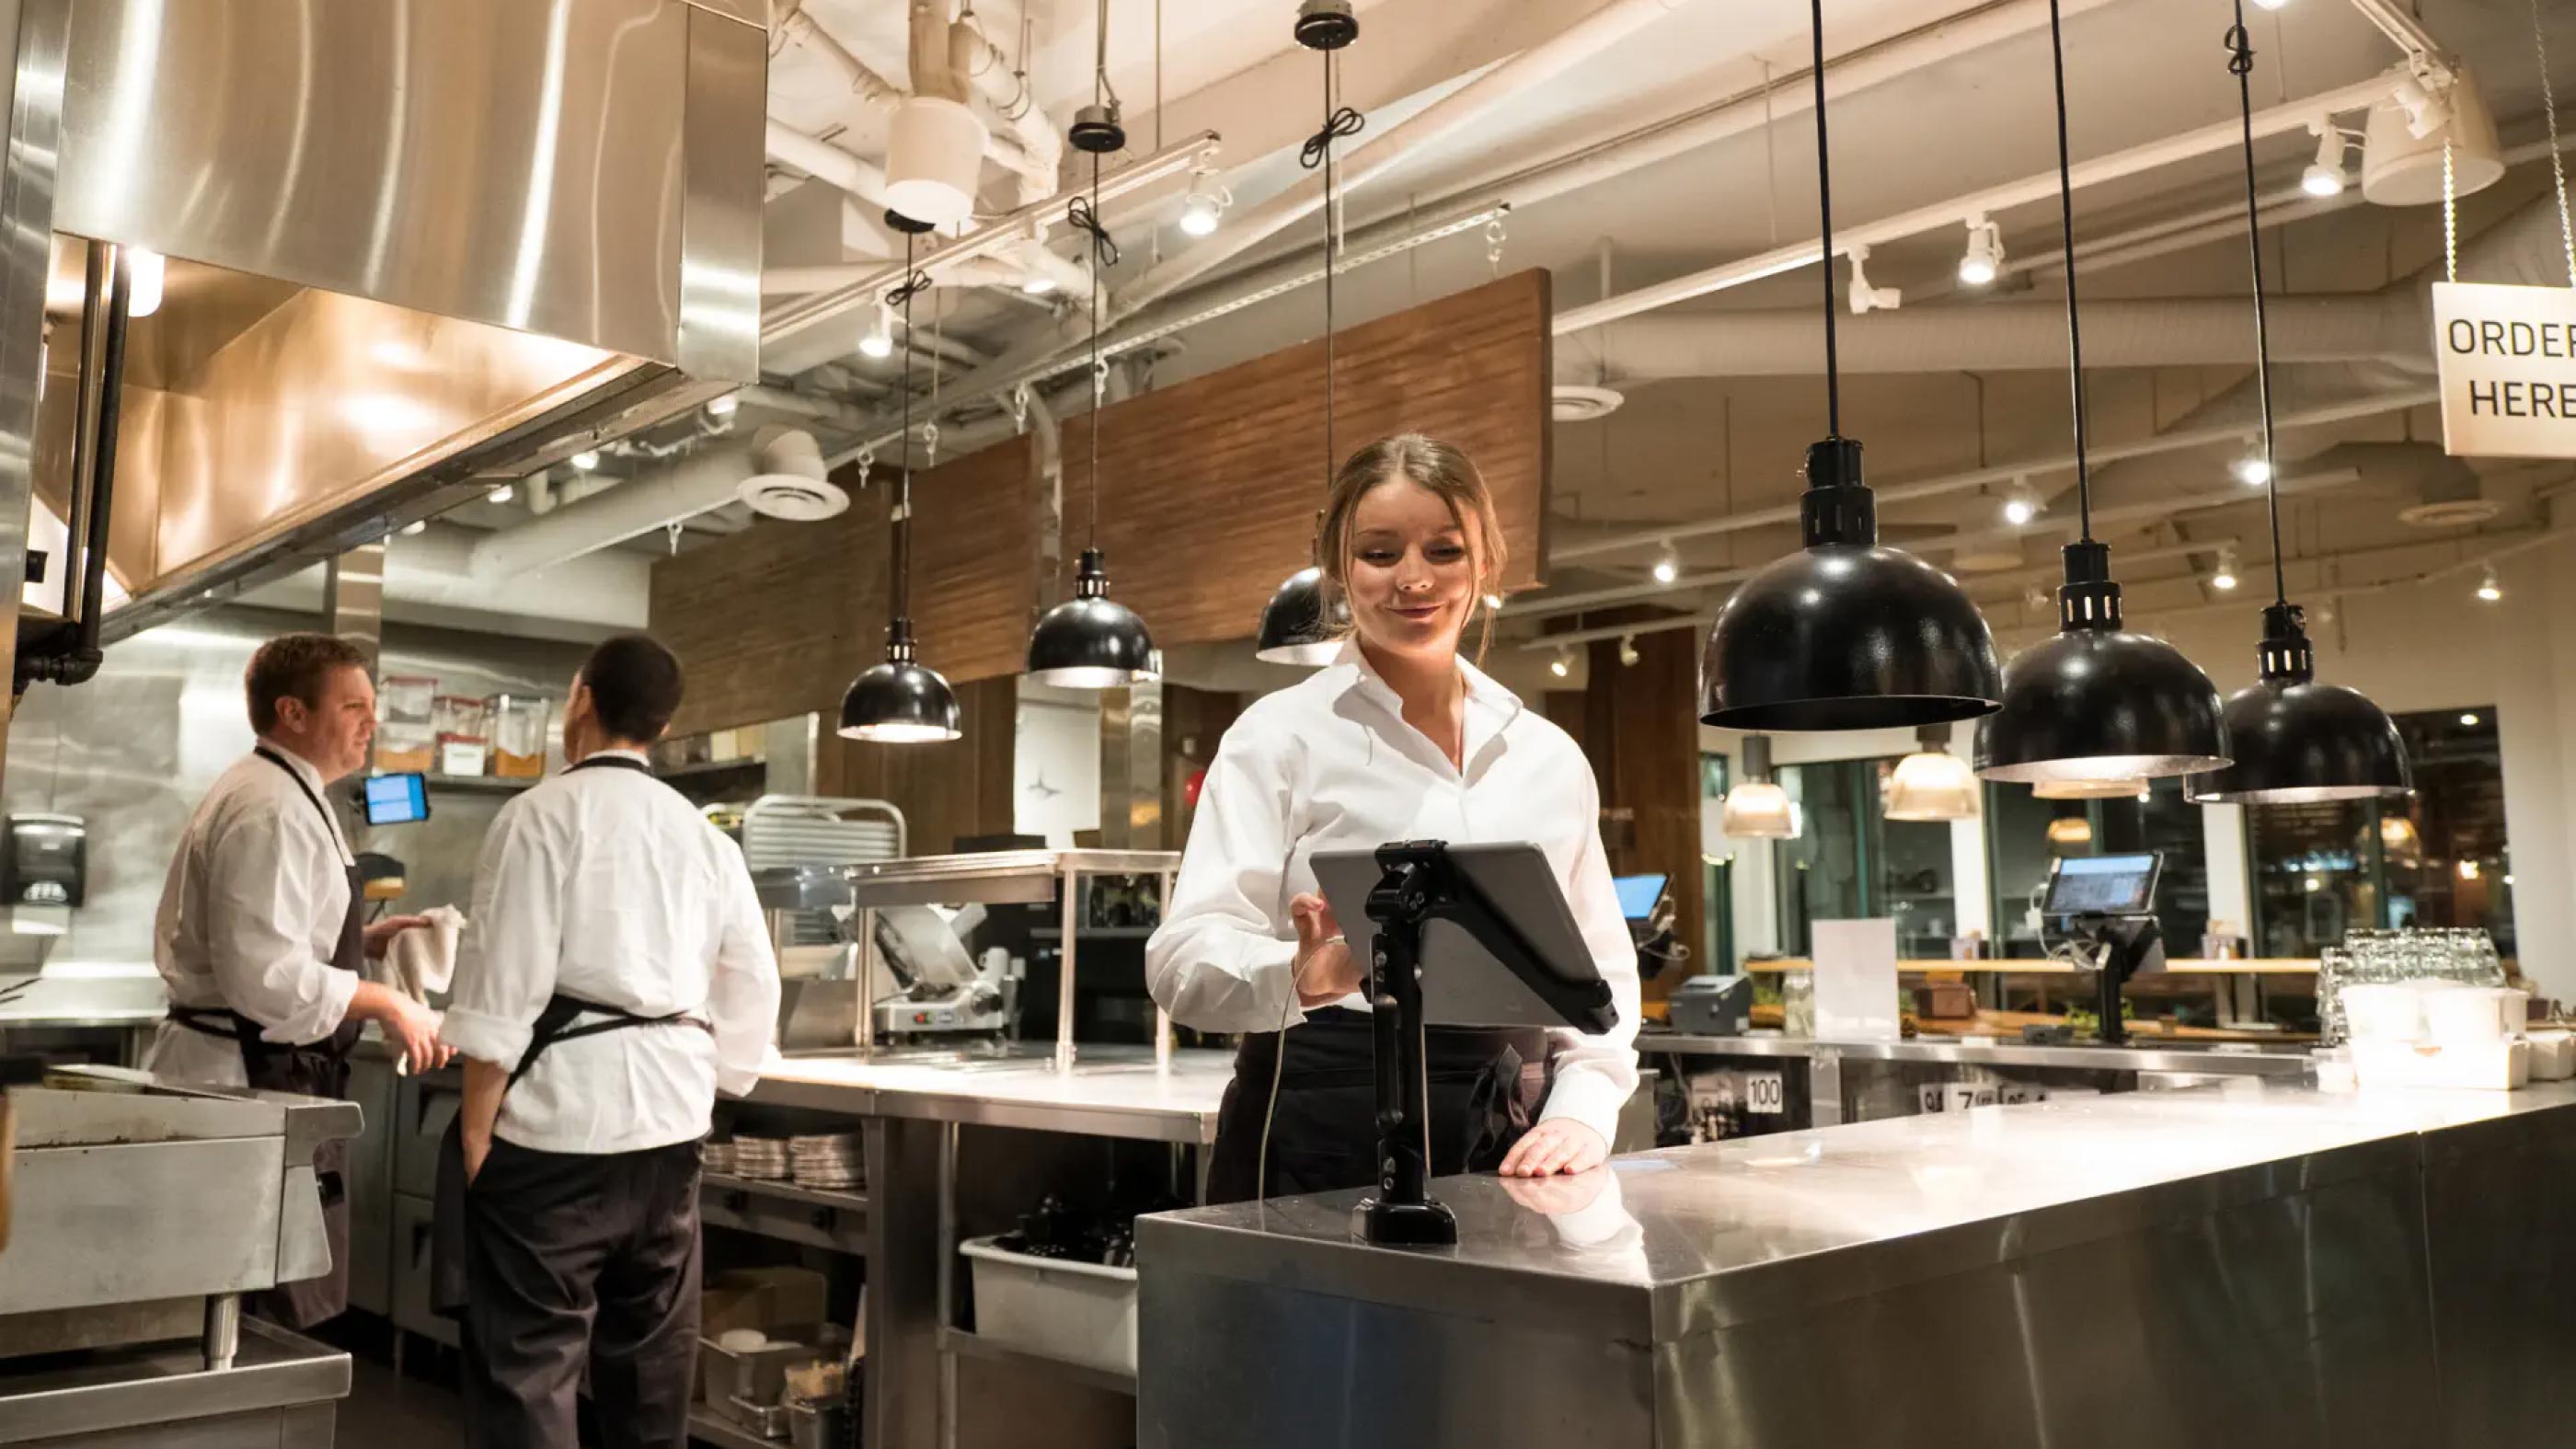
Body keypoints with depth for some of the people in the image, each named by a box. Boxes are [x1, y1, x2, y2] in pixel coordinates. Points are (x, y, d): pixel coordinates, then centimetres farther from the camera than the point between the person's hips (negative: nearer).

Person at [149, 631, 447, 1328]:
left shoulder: (284, 797, 15)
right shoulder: (271, 810, -19)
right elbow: (266, 975, -27)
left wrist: (365, 940, 11)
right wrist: (387, 1006, -17)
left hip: (257, 1072, 11)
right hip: (248, 1080, -11)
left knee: (263, 1312, 17)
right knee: (271, 1320, -2)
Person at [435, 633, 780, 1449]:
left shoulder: (544, 815, -6)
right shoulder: (704, 837, 11)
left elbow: (504, 987, -12)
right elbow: (753, 992, 12)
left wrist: (476, 1131, -7)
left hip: (558, 1117, -6)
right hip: (670, 1118, 6)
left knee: (528, 1364, 0)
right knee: (650, 1356, 18)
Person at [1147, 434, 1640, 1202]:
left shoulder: (1551, 757, 10)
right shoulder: (1281, 734, -2)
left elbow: (1599, 970, 15)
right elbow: (1186, 958, -13)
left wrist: (1582, 1112, -3)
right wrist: (1299, 977, -34)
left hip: (1502, 1144, 4)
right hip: (1326, 1138, -3)